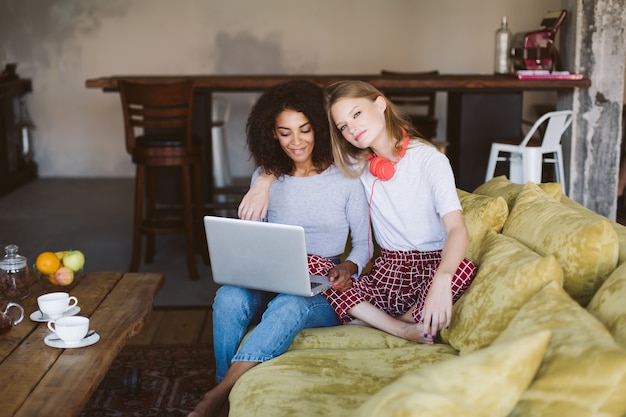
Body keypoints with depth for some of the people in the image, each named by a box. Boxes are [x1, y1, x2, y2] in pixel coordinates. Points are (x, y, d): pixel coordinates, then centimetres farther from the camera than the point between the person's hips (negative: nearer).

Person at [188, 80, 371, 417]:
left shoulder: (345, 177, -1)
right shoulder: (265, 177, 7)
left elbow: (363, 242, 4)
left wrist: (348, 268, -17)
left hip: (323, 292, -2)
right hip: (271, 284, 3)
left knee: (289, 305, -38)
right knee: (229, 297, -32)